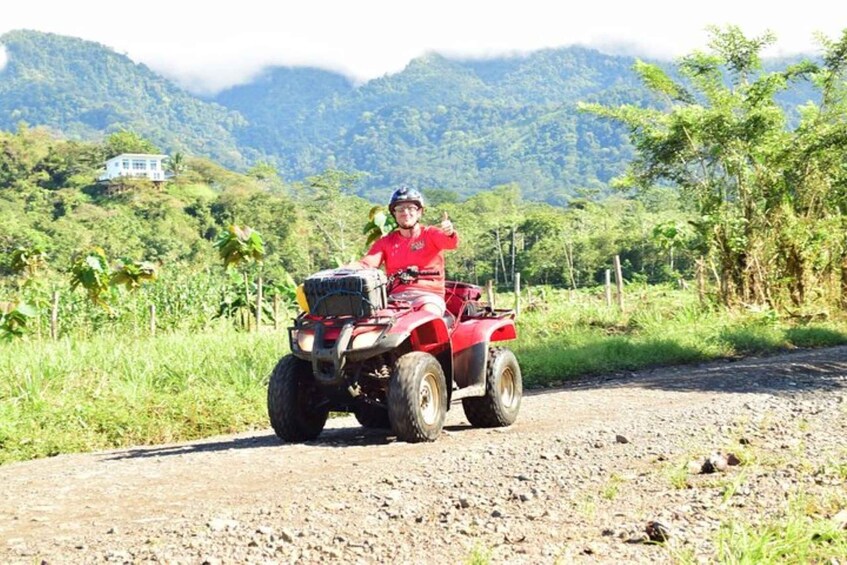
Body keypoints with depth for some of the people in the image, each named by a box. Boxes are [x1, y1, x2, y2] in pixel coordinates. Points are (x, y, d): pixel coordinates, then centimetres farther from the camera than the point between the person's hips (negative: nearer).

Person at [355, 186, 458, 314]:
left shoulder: (430, 234, 10)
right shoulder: (385, 242, 19)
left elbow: (451, 243, -11)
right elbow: (368, 263, 5)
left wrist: (449, 233, -37)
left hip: (428, 295, -2)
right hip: (395, 296, 2)